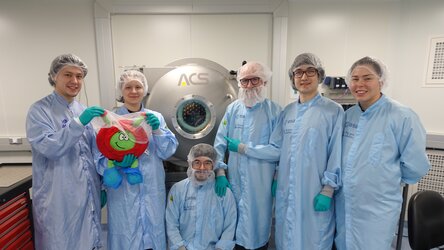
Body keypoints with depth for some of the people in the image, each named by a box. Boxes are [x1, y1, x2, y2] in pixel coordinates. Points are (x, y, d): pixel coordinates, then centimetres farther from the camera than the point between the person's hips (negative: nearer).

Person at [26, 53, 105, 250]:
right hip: (59, 197, -5)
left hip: (88, 194, 5)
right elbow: (48, 147, -19)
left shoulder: (83, 110, 9)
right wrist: (79, 123, -28)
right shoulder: (39, 110, -7)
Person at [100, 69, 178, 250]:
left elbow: (168, 152, -1)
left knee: (154, 234, 15)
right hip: (123, 192, -2)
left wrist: (157, 130, -15)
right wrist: (118, 162, -25)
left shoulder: (156, 117, 5)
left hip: (153, 190, 3)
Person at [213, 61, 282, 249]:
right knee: (235, 226, 18)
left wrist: (242, 148, -12)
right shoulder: (233, 108, 3)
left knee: (257, 225, 13)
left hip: (260, 182, -3)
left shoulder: (274, 111, -8)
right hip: (234, 179, 3)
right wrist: (220, 172, -5)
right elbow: (219, 143, 2)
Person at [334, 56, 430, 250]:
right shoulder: (348, 115, 2)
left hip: (377, 210, -5)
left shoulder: (402, 117, -15)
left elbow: (415, 166, -12)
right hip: (343, 203, 5)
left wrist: (387, 179, 1)